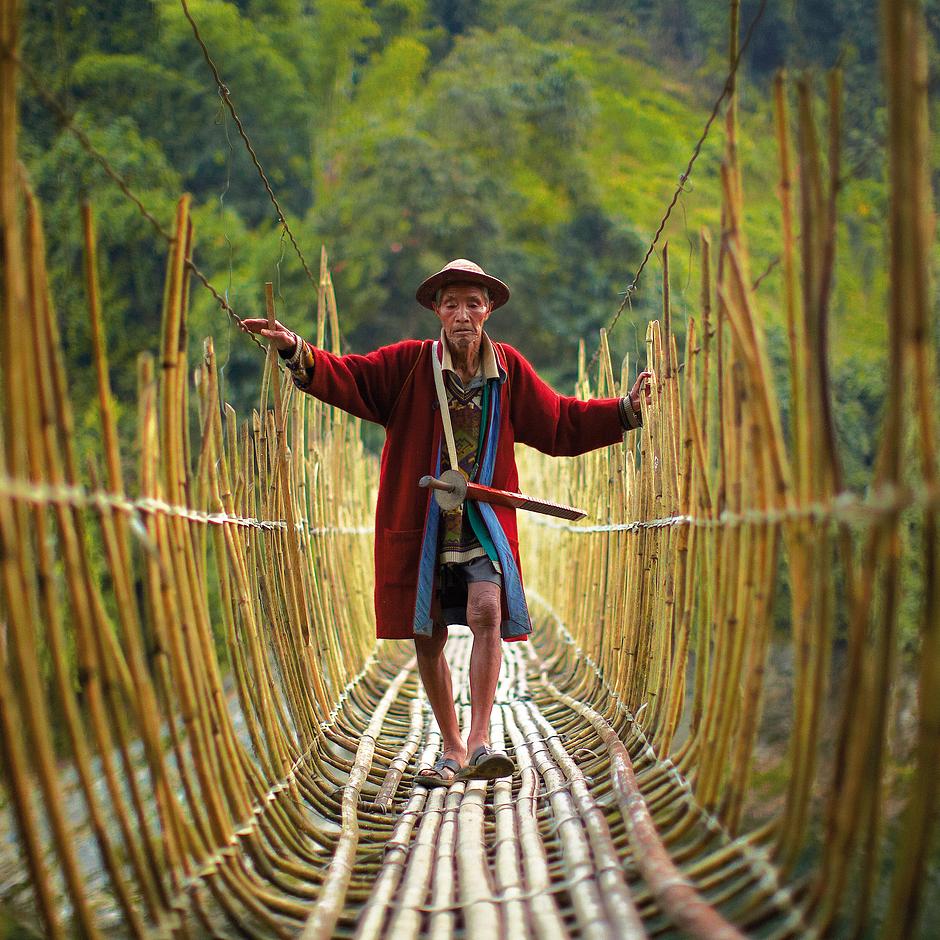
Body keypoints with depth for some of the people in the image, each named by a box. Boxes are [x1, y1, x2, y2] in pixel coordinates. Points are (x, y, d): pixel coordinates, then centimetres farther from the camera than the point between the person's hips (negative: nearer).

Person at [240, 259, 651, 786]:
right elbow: (347, 378, -10)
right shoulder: (409, 364, -2)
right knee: (427, 638, 6)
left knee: (487, 614, -24)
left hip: (483, 523, 0)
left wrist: (625, 409, 3)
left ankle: (480, 743, -23)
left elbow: (562, 424, 12)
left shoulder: (508, 369, 4)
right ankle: (452, 750, 23)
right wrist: (296, 350, -27)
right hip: (420, 523, 0)